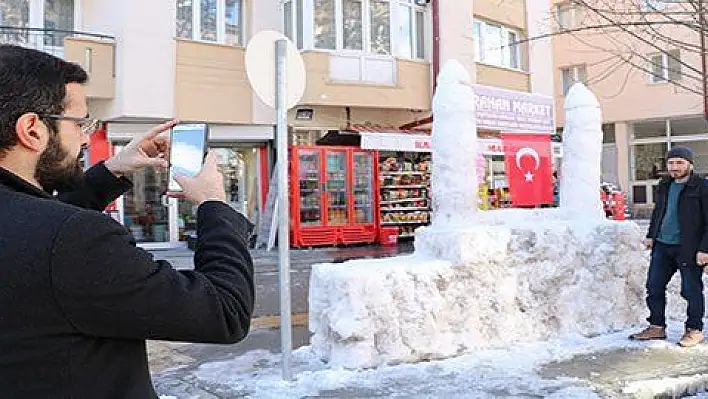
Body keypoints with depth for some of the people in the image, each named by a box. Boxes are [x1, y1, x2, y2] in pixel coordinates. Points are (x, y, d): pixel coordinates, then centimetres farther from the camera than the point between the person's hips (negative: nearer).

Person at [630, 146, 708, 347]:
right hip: (662, 246, 7)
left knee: (691, 290, 4)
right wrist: (651, 235, 18)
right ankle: (657, 327, 20)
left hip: (688, 249, -6)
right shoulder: (664, 186, 12)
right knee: (654, 286, 8)